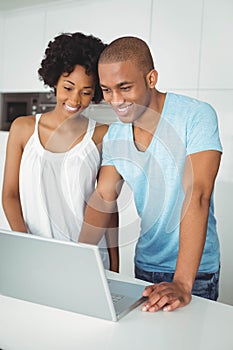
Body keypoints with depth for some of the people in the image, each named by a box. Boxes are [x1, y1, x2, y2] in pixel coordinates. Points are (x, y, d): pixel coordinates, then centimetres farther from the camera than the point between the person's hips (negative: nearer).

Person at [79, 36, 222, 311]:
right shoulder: (115, 134, -2)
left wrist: (182, 283, -32)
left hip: (194, 269, -5)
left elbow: (197, 195, -28)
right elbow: (103, 197, -3)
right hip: (144, 264, 5)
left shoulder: (197, 116, -20)